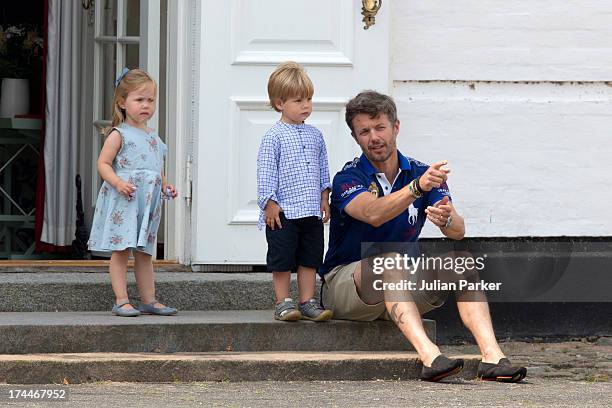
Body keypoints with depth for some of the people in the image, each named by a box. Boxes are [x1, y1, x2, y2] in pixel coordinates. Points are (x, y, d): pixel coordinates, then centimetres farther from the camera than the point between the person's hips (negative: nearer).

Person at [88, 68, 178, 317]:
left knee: (144, 253, 12)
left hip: (148, 203, 7)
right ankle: (121, 301, -7)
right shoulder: (119, 135, -6)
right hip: (123, 203, -7)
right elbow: (103, 163, -10)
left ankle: (149, 300, 16)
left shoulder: (153, 137, 16)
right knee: (121, 250, -7)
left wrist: (165, 186, 9)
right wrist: (118, 183, -24)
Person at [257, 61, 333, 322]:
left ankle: (307, 302, 14)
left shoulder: (315, 135, 12)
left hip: (311, 212, 6)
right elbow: (266, 172, -9)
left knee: (310, 260, 8)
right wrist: (269, 203, -13)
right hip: (283, 212, -5)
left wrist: (324, 198, 14)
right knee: (282, 261, 0)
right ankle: (283, 303, 7)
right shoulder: (274, 137, -7)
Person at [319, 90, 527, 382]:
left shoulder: (422, 173, 4)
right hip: (343, 281, -5)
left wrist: (446, 220, -35)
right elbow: (373, 213, -33)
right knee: (390, 260, -35)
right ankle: (429, 357, -54)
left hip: (399, 289, 5)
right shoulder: (348, 178, -9)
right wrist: (417, 187, -49)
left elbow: (458, 232, -10)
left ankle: (492, 357, -36)